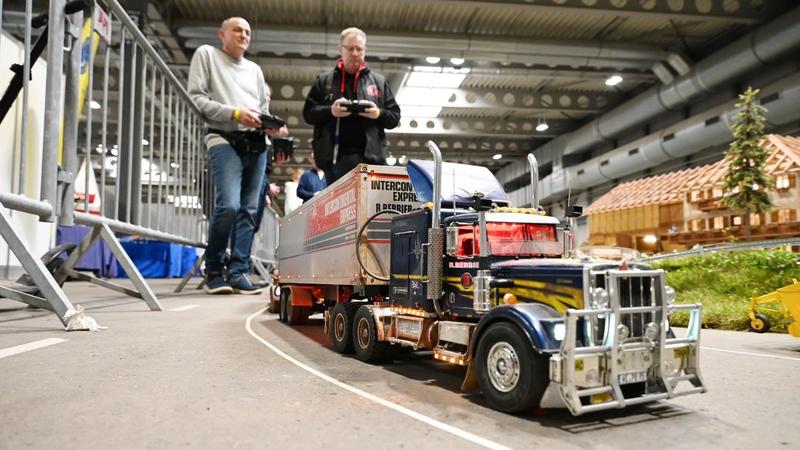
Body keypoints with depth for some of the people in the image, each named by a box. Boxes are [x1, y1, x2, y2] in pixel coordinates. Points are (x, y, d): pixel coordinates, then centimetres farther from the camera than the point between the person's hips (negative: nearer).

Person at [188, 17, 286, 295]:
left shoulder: (255, 69, 25)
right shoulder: (206, 55, 10)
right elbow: (196, 98, -2)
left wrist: (272, 126, 0)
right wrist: (234, 113, -13)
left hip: (257, 145, 6)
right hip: (224, 141, -5)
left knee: (249, 211, 0)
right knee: (228, 206, -20)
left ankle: (238, 272, 5)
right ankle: (213, 270, -1)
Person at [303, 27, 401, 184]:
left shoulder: (379, 82, 16)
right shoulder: (324, 81, 13)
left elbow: (394, 117, 13)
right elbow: (308, 113, 8)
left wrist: (379, 114, -9)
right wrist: (330, 111, -12)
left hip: (371, 156, 1)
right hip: (335, 156, 0)